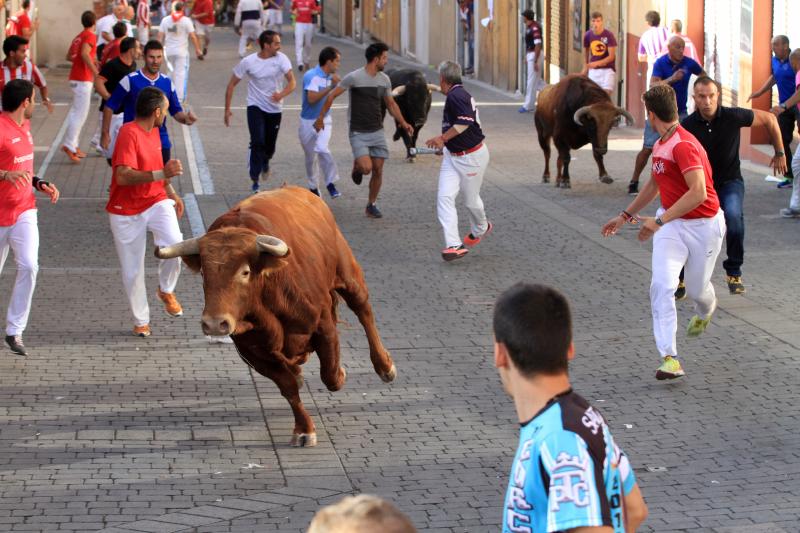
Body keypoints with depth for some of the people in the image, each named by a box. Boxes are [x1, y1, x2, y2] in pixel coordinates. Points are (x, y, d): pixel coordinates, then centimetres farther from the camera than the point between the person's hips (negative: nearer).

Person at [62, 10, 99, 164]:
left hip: (75, 78, 9)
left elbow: (69, 56, 21)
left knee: (76, 112, 14)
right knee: (80, 113, -8)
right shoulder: (91, 36, -11)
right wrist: (96, 72, -27)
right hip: (83, 79, -9)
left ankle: (72, 145, 16)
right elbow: (85, 54, -26)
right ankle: (69, 145, -12)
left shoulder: (79, 37, 14)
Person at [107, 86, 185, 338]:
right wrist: (162, 173, -39)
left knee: (174, 244, -21)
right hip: (126, 211, -6)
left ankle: (166, 290, 6)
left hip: (156, 202, 6)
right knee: (132, 270, 3)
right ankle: (141, 321, 22)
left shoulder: (154, 131, 6)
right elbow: (123, 176, -33)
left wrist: (171, 193, 20)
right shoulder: (129, 133, -21)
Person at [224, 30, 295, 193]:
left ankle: (265, 162, 48)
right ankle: (255, 181, -11)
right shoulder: (248, 62, -12)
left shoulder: (281, 58, -11)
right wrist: (227, 109, -5)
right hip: (255, 106, -2)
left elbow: (292, 81, -19)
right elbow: (232, 84, -2)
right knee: (258, 142, -19)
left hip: (275, 109, 2)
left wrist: (281, 94, -40)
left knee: (270, 147, 11)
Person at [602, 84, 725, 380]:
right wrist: (626, 216, 29)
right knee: (662, 285, -14)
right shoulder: (659, 145, 6)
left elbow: (698, 192, -34)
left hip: (703, 225, -6)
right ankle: (669, 359, -16)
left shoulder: (684, 145, -24)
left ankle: (705, 312, 52)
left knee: (697, 288, 11)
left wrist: (660, 220, -35)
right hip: (670, 224, 6)